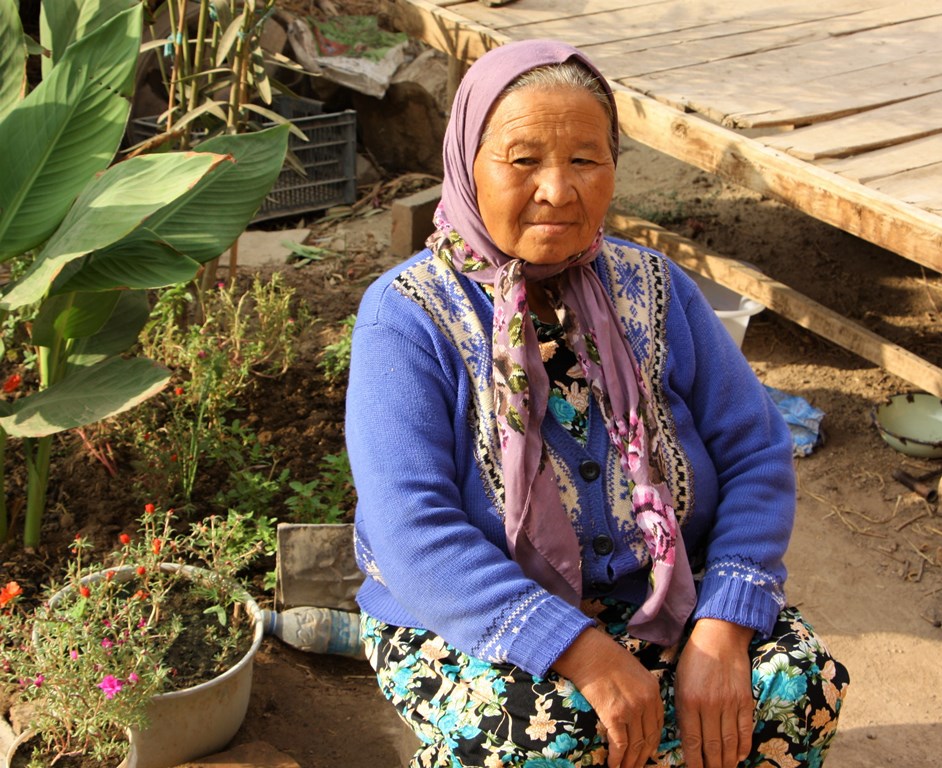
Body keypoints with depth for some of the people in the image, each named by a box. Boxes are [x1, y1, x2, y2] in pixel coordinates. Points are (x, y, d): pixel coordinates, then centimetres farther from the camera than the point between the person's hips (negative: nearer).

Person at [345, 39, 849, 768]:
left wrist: (723, 628, -19)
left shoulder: (654, 289, 1)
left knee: (801, 684, -21)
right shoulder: (407, 315, -11)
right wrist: (579, 652, -31)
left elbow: (756, 453, -2)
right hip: (472, 619, -3)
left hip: (662, 598, 4)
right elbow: (411, 529, -22)